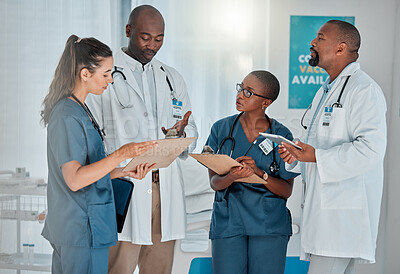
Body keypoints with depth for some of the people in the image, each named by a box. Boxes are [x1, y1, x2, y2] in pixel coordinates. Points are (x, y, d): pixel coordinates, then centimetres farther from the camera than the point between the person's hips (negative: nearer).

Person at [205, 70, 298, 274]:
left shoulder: (281, 135, 1)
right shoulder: (221, 129, 5)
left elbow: (286, 191, -1)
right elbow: (214, 182, 1)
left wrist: (258, 172, -17)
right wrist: (231, 177, -21)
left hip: (269, 225, -1)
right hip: (228, 223, 1)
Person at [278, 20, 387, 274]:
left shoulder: (363, 89, -11)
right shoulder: (326, 90, 22)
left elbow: (371, 147, -22)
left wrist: (317, 157, -21)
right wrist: (299, 153, 10)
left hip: (345, 208, -10)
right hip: (324, 205, 10)